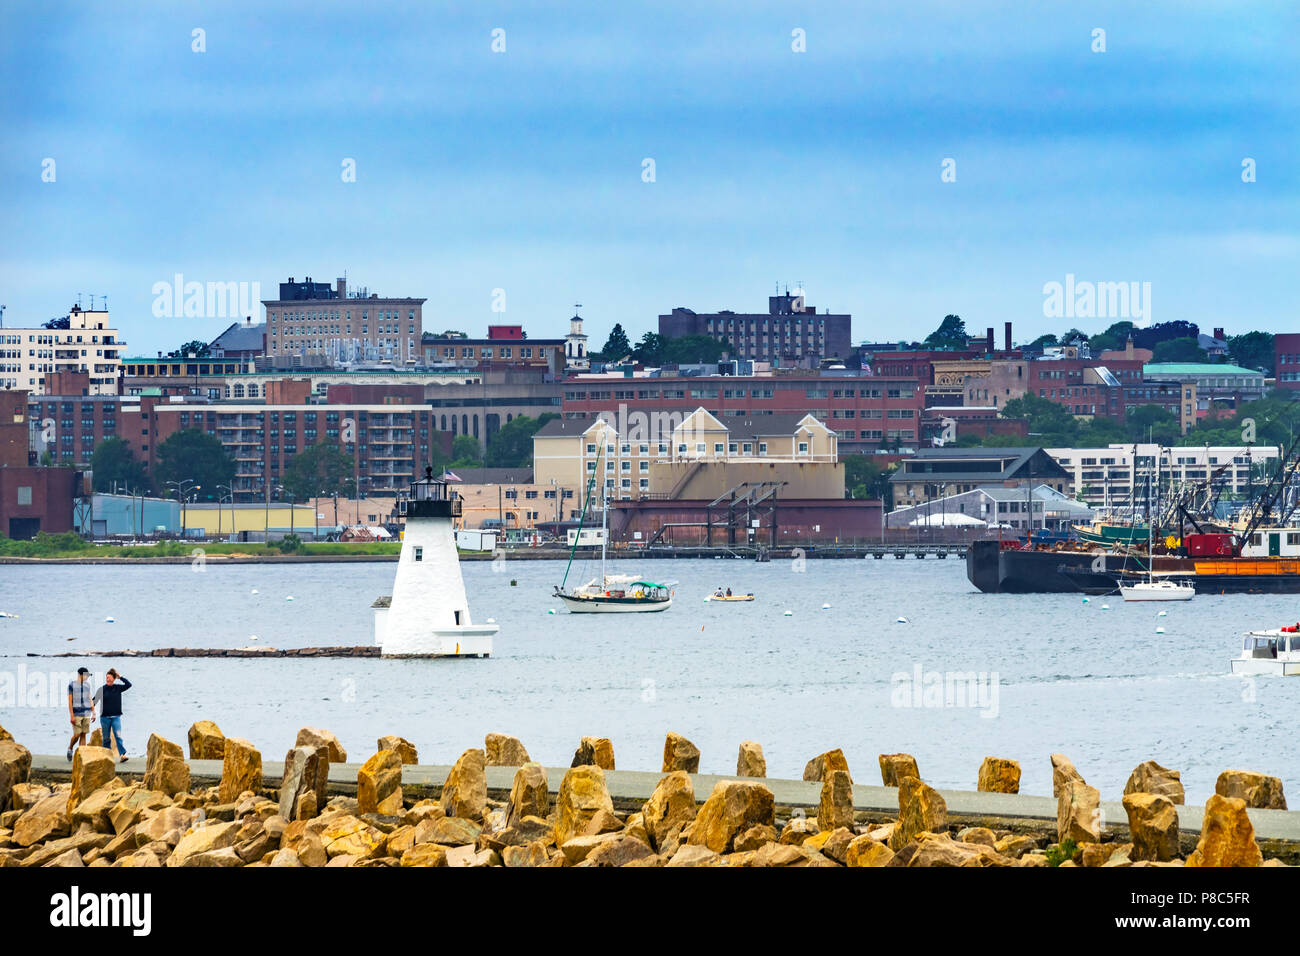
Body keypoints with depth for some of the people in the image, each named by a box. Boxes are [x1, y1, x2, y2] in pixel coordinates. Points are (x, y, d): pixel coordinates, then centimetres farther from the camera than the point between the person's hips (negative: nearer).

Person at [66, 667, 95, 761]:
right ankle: (70, 748, 18)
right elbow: (70, 701, -5)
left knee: (83, 735, 1)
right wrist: (72, 715, -11)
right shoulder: (72, 685, -3)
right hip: (77, 714, -4)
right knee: (77, 735, -8)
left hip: (86, 714, 4)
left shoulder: (87, 685, 12)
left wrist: (93, 713, 11)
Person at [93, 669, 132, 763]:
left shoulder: (117, 688, 5)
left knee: (118, 736, -12)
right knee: (106, 738, 6)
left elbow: (128, 685, -1)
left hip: (116, 716, 0)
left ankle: (122, 755, -19)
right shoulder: (102, 689, 0)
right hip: (105, 717, 0)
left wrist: (120, 677, -3)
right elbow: (94, 701, 2)